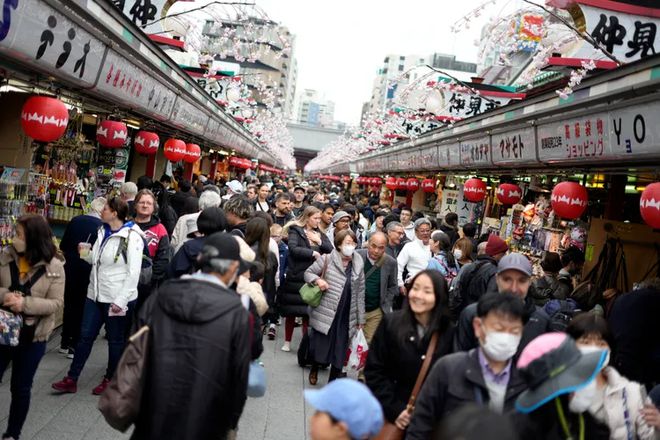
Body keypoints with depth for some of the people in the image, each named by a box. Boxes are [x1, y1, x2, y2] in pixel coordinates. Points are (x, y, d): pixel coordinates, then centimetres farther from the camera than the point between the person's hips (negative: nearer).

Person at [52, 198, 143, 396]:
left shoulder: (132, 237, -15)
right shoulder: (103, 232, 9)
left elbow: (133, 272, -18)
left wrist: (121, 300, -20)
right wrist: (86, 254, -1)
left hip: (117, 299, -7)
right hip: (96, 294, 7)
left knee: (115, 340, 9)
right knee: (85, 335, 11)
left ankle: (110, 379, 26)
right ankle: (71, 379, 21)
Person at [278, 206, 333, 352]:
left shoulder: (319, 233, 14)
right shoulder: (295, 231, -3)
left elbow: (331, 249, 5)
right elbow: (293, 249, -19)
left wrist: (319, 241, -9)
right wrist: (313, 253, -16)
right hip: (296, 276, -4)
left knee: (308, 311, 4)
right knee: (291, 311, 6)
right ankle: (287, 341, 19)